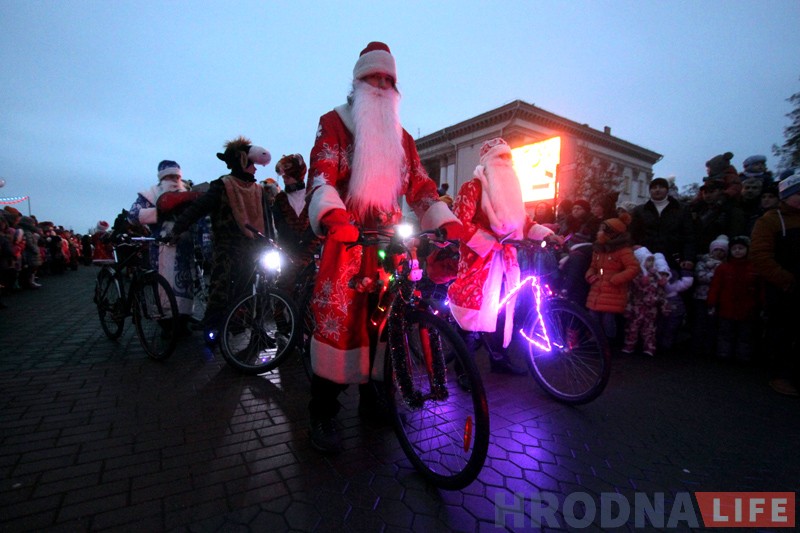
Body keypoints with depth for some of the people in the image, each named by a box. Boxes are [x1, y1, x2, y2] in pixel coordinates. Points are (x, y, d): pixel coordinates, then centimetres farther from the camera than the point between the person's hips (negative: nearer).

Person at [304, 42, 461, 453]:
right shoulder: (334, 123, 8)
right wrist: (333, 216, -31)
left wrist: (448, 221, -5)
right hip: (346, 238, -4)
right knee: (336, 319, -8)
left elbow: (420, 185, 11)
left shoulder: (400, 137, 21)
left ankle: (373, 397, 22)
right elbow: (322, 174, -10)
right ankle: (323, 415, 7)